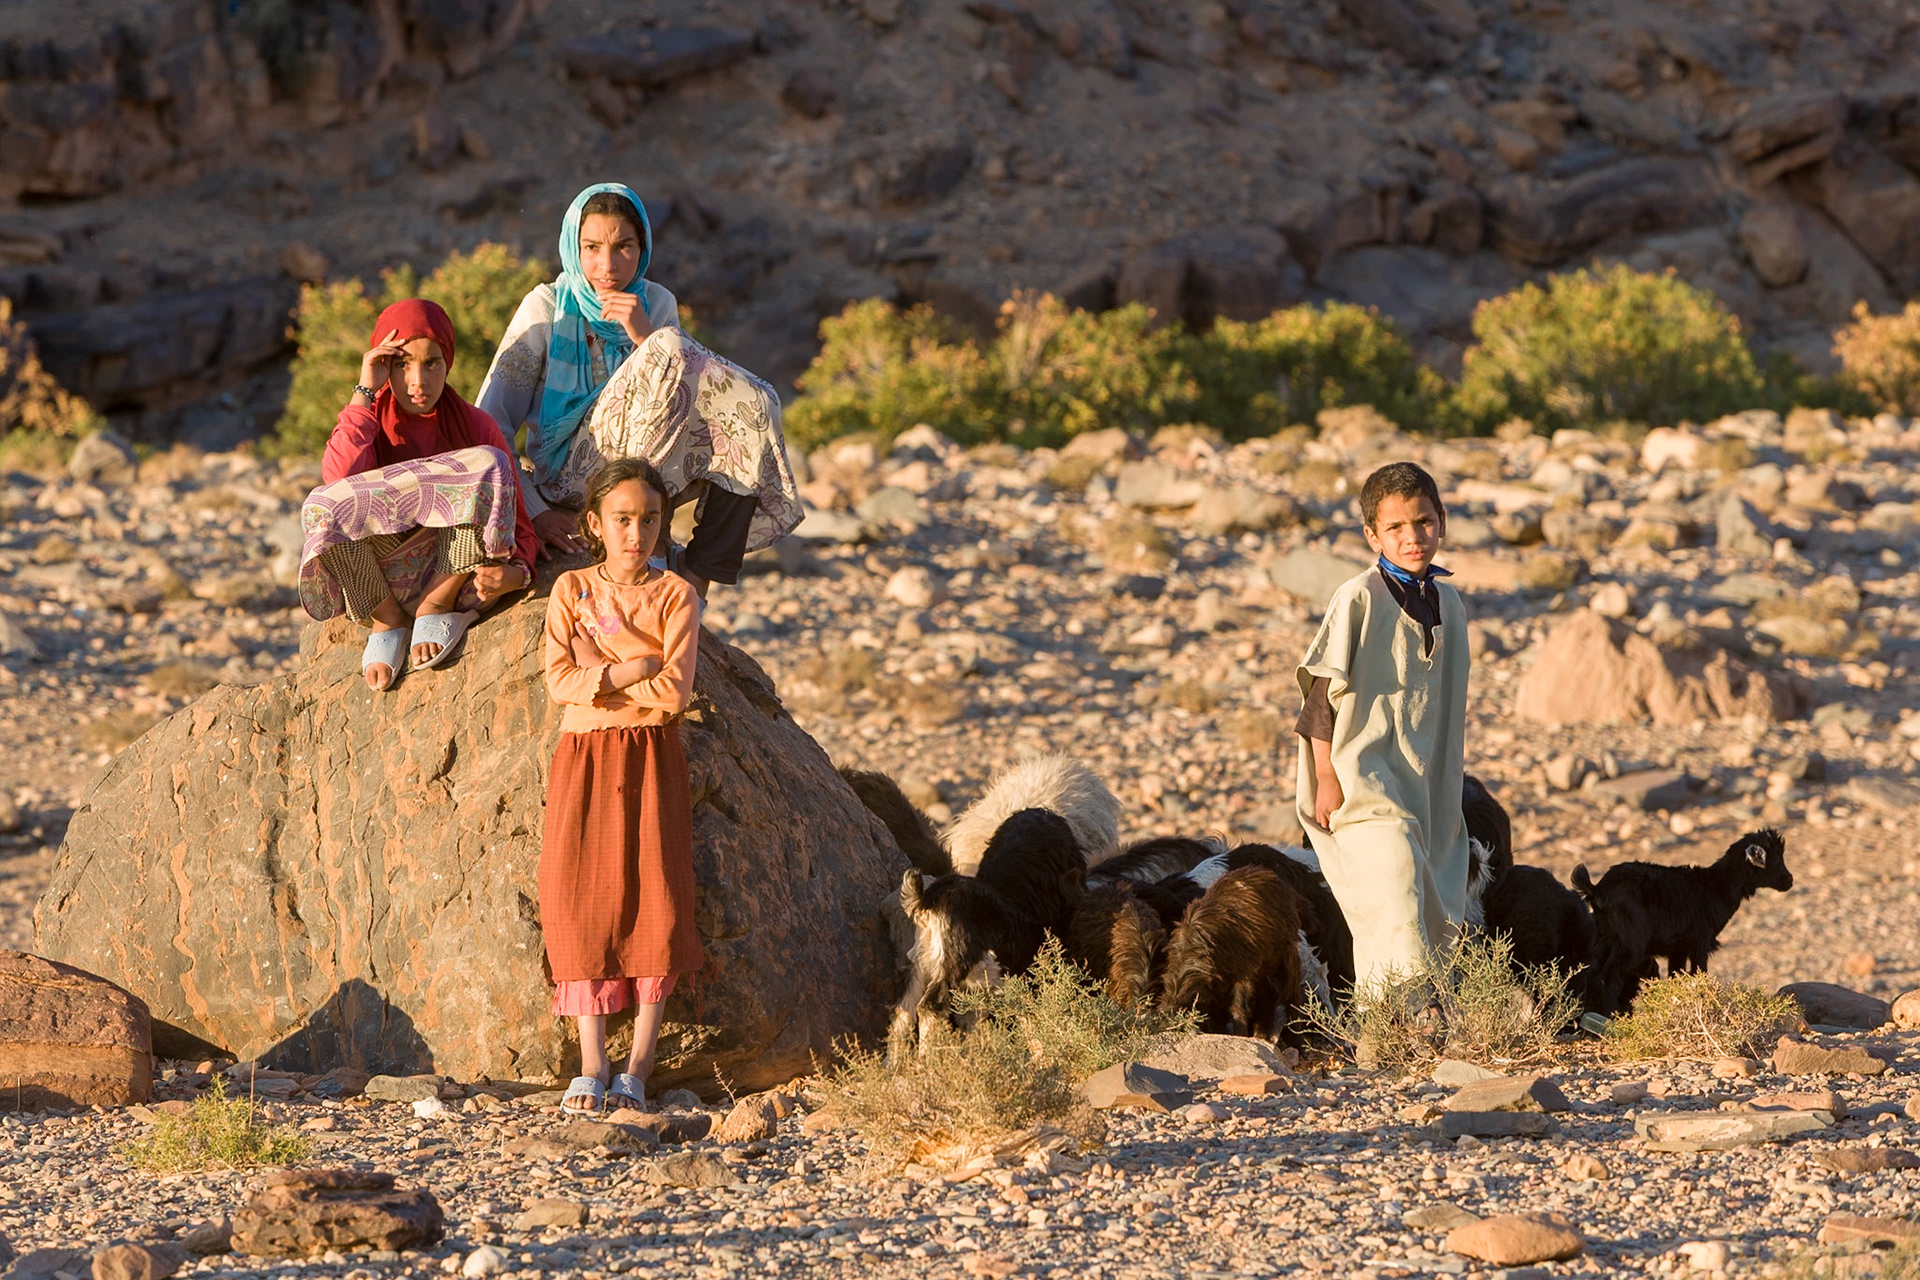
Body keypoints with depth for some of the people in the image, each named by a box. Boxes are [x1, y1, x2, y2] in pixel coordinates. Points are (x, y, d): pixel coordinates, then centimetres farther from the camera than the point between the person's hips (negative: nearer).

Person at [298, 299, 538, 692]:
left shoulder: (476, 427, 6)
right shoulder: (369, 421, 7)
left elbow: (520, 527, 3)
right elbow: (339, 480, -17)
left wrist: (515, 571, -21)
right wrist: (364, 392, -12)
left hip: (457, 572, 0)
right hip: (379, 584, 0)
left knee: (487, 464, -24)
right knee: (321, 509, -30)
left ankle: (437, 605, -14)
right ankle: (387, 622, -9)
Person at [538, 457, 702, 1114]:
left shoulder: (675, 594, 1)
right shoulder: (572, 590, 7)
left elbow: (674, 691, -11)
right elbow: (559, 681, -6)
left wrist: (598, 671, -8)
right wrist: (631, 671, -15)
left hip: (651, 759, -1)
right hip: (584, 756, 1)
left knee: (652, 903, -9)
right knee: (580, 905, -7)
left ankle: (638, 1069, -6)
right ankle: (591, 1067, -5)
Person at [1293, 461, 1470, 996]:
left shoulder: (1447, 603, 11)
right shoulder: (1358, 599, -9)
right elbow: (1321, 690, -8)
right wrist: (1326, 777, -12)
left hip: (1424, 787, 7)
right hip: (1364, 786, -7)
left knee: (1442, 928, 7)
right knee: (1396, 915, -18)